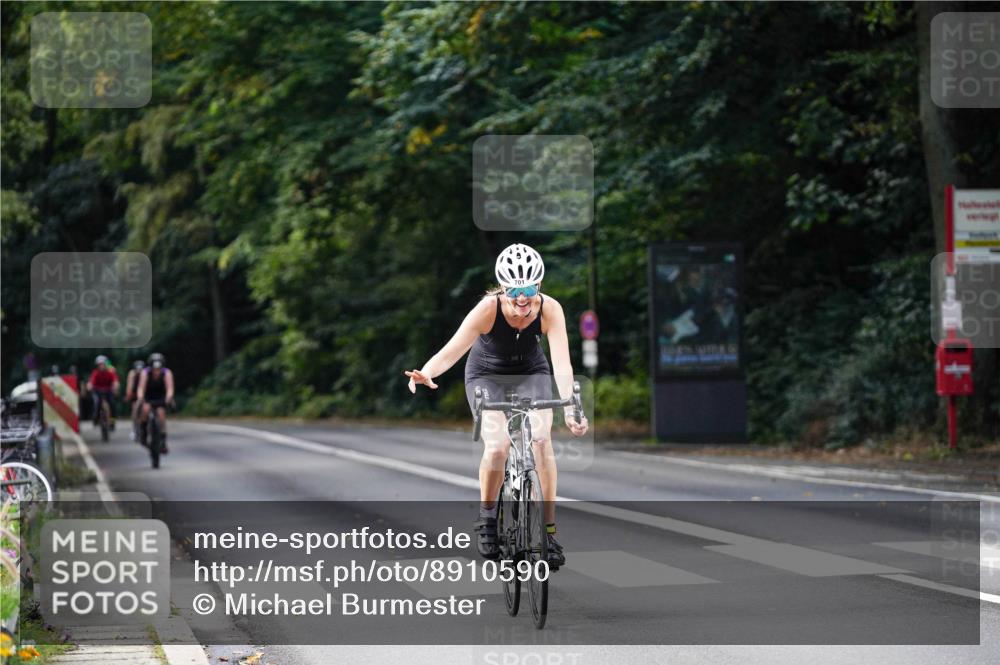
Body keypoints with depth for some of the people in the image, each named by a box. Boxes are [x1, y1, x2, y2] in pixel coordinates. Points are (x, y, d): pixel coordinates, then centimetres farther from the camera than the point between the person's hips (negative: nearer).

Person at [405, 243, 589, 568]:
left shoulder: (549, 309, -29)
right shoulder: (488, 309, -32)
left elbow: (562, 362, -38)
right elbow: (451, 351, -40)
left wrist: (571, 408, -54)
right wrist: (426, 374, -61)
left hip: (531, 374, 1)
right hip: (487, 375, -1)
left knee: (541, 439, -22)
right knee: (496, 447, -22)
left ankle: (550, 532, -14)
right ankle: (486, 519, 3)